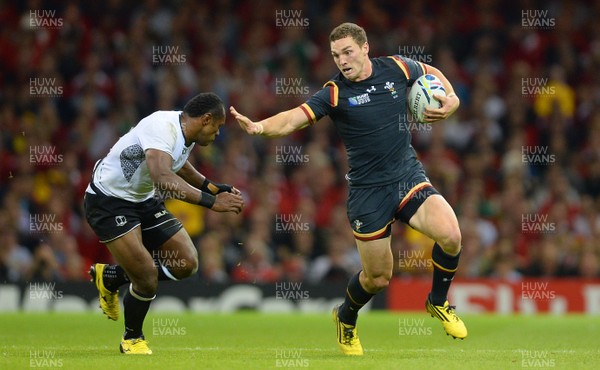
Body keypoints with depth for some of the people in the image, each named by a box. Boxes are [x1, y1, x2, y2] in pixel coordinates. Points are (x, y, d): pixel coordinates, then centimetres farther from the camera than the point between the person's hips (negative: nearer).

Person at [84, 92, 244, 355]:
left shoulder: (186, 134, 1)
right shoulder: (163, 126, -28)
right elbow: (163, 178, -44)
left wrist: (212, 187, 17)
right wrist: (211, 202, -45)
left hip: (143, 200, 9)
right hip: (108, 201, -9)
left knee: (187, 263, 1)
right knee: (147, 275, -16)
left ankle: (109, 277, 21)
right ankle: (132, 338, 12)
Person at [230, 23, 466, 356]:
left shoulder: (396, 68, -1)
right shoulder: (334, 93, -10)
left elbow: (432, 72, 20)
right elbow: (294, 118, -23)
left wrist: (451, 99, 1)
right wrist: (260, 127, -42)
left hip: (408, 177, 2)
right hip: (368, 190, -2)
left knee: (450, 235, -23)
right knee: (377, 278, 4)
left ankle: (438, 303, 6)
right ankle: (345, 319, 38)